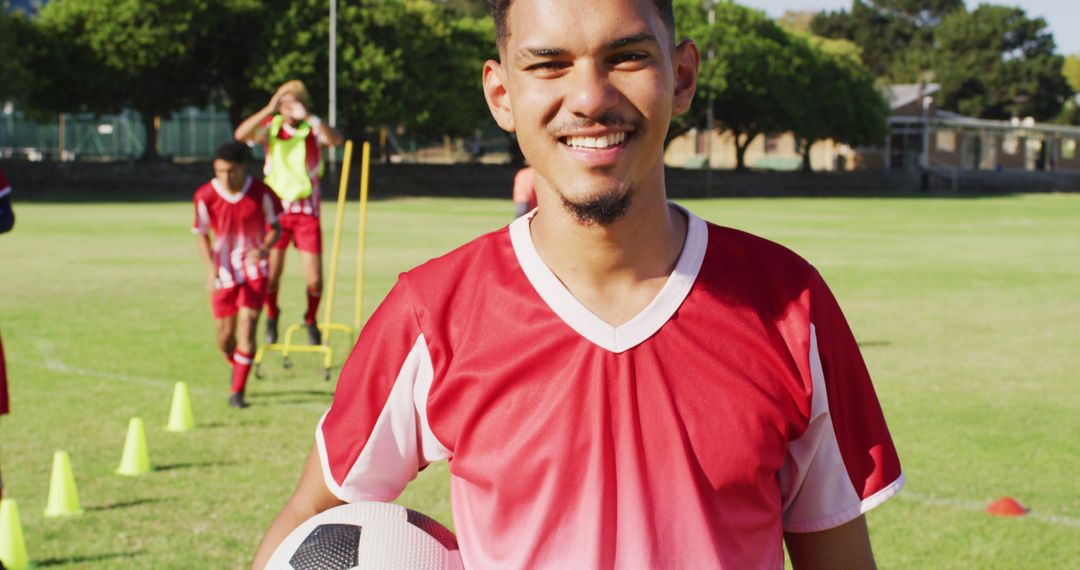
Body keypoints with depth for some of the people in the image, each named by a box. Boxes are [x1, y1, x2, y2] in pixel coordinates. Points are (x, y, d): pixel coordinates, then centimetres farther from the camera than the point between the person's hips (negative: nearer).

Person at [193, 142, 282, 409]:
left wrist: (263, 249, -20)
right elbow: (201, 234, 0)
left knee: (247, 327, -12)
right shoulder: (205, 196, -12)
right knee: (225, 337, 5)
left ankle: (237, 391, -3)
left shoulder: (261, 193, -13)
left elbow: (275, 227, 1)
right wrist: (210, 268, -13)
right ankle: (237, 366, 40)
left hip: (254, 270, -1)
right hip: (223, 273, 1)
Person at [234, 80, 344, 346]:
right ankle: (271, 317, 26)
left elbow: (336, 140, -28)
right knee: (271, 275, -5)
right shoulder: (272, 127, -1)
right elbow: (241, 134, -19)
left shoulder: (314, 131, -5)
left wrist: (308, 117, -41)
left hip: (307, 213, 0)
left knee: (315, 281, -3)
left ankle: (311, 320, 28)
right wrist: (269, 110, -28)